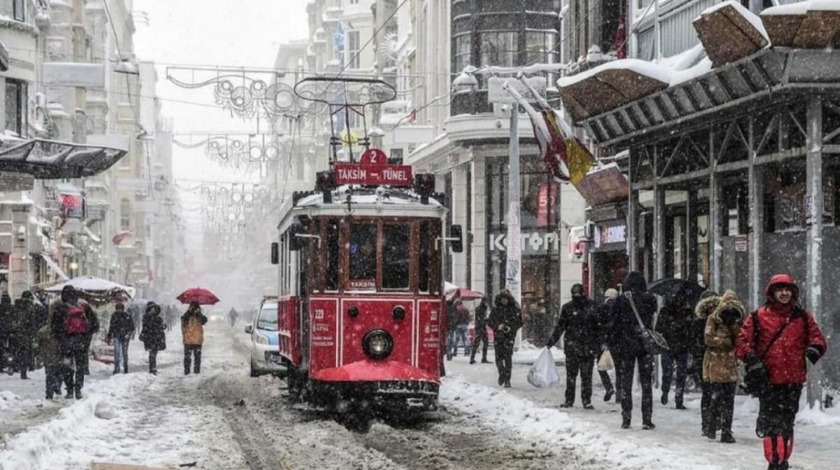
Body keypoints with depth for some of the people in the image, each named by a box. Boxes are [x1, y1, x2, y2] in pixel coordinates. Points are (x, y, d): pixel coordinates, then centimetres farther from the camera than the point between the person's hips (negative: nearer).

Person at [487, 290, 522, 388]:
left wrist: (511, 328, -10)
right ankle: (502, 374, 26)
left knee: (508, 357, -10)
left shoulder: (514, 309, 3)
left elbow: (519, 322, 6)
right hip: (498, 335, 2)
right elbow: (489, 321, 9)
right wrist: (497, 326, -9)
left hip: (509, 335, -2)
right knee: (499, 357, -1)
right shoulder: (496, 308, 7)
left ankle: (507, 380, -6)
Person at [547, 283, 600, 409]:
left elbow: (598, 325, 5)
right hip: (572, 345, 0)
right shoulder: (567, 307, 2)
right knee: (571, 374, 4)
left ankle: (586, 400, 8)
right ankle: (569, 400, 12)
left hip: (588, 346, 0)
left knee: (587, 375, 2)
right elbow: (560, 327, 7)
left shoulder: (591, 306, 2)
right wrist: (551, 341, 4)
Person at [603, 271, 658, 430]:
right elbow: (653, 320, 4)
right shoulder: (650, 299, -4)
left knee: (625, 382, 8)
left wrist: (607, 343, 1)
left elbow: (612, 322, -4)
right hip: (645, 345, 0)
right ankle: (647, 419, 2)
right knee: (646, 383, 6)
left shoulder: (621, 300, -6)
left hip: (625, 345, 0)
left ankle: (626, 418, 7)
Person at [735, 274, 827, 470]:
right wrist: (749, 355, -18)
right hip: (768, 379, -2)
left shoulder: (802, 316, 8)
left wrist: (815, 348, -12)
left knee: (787, 423, 11)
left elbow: (816, 336, 11)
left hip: (794, 380, 2)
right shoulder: (758, 317, 1)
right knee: (771, 423, -1)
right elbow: (742, 340, 2)